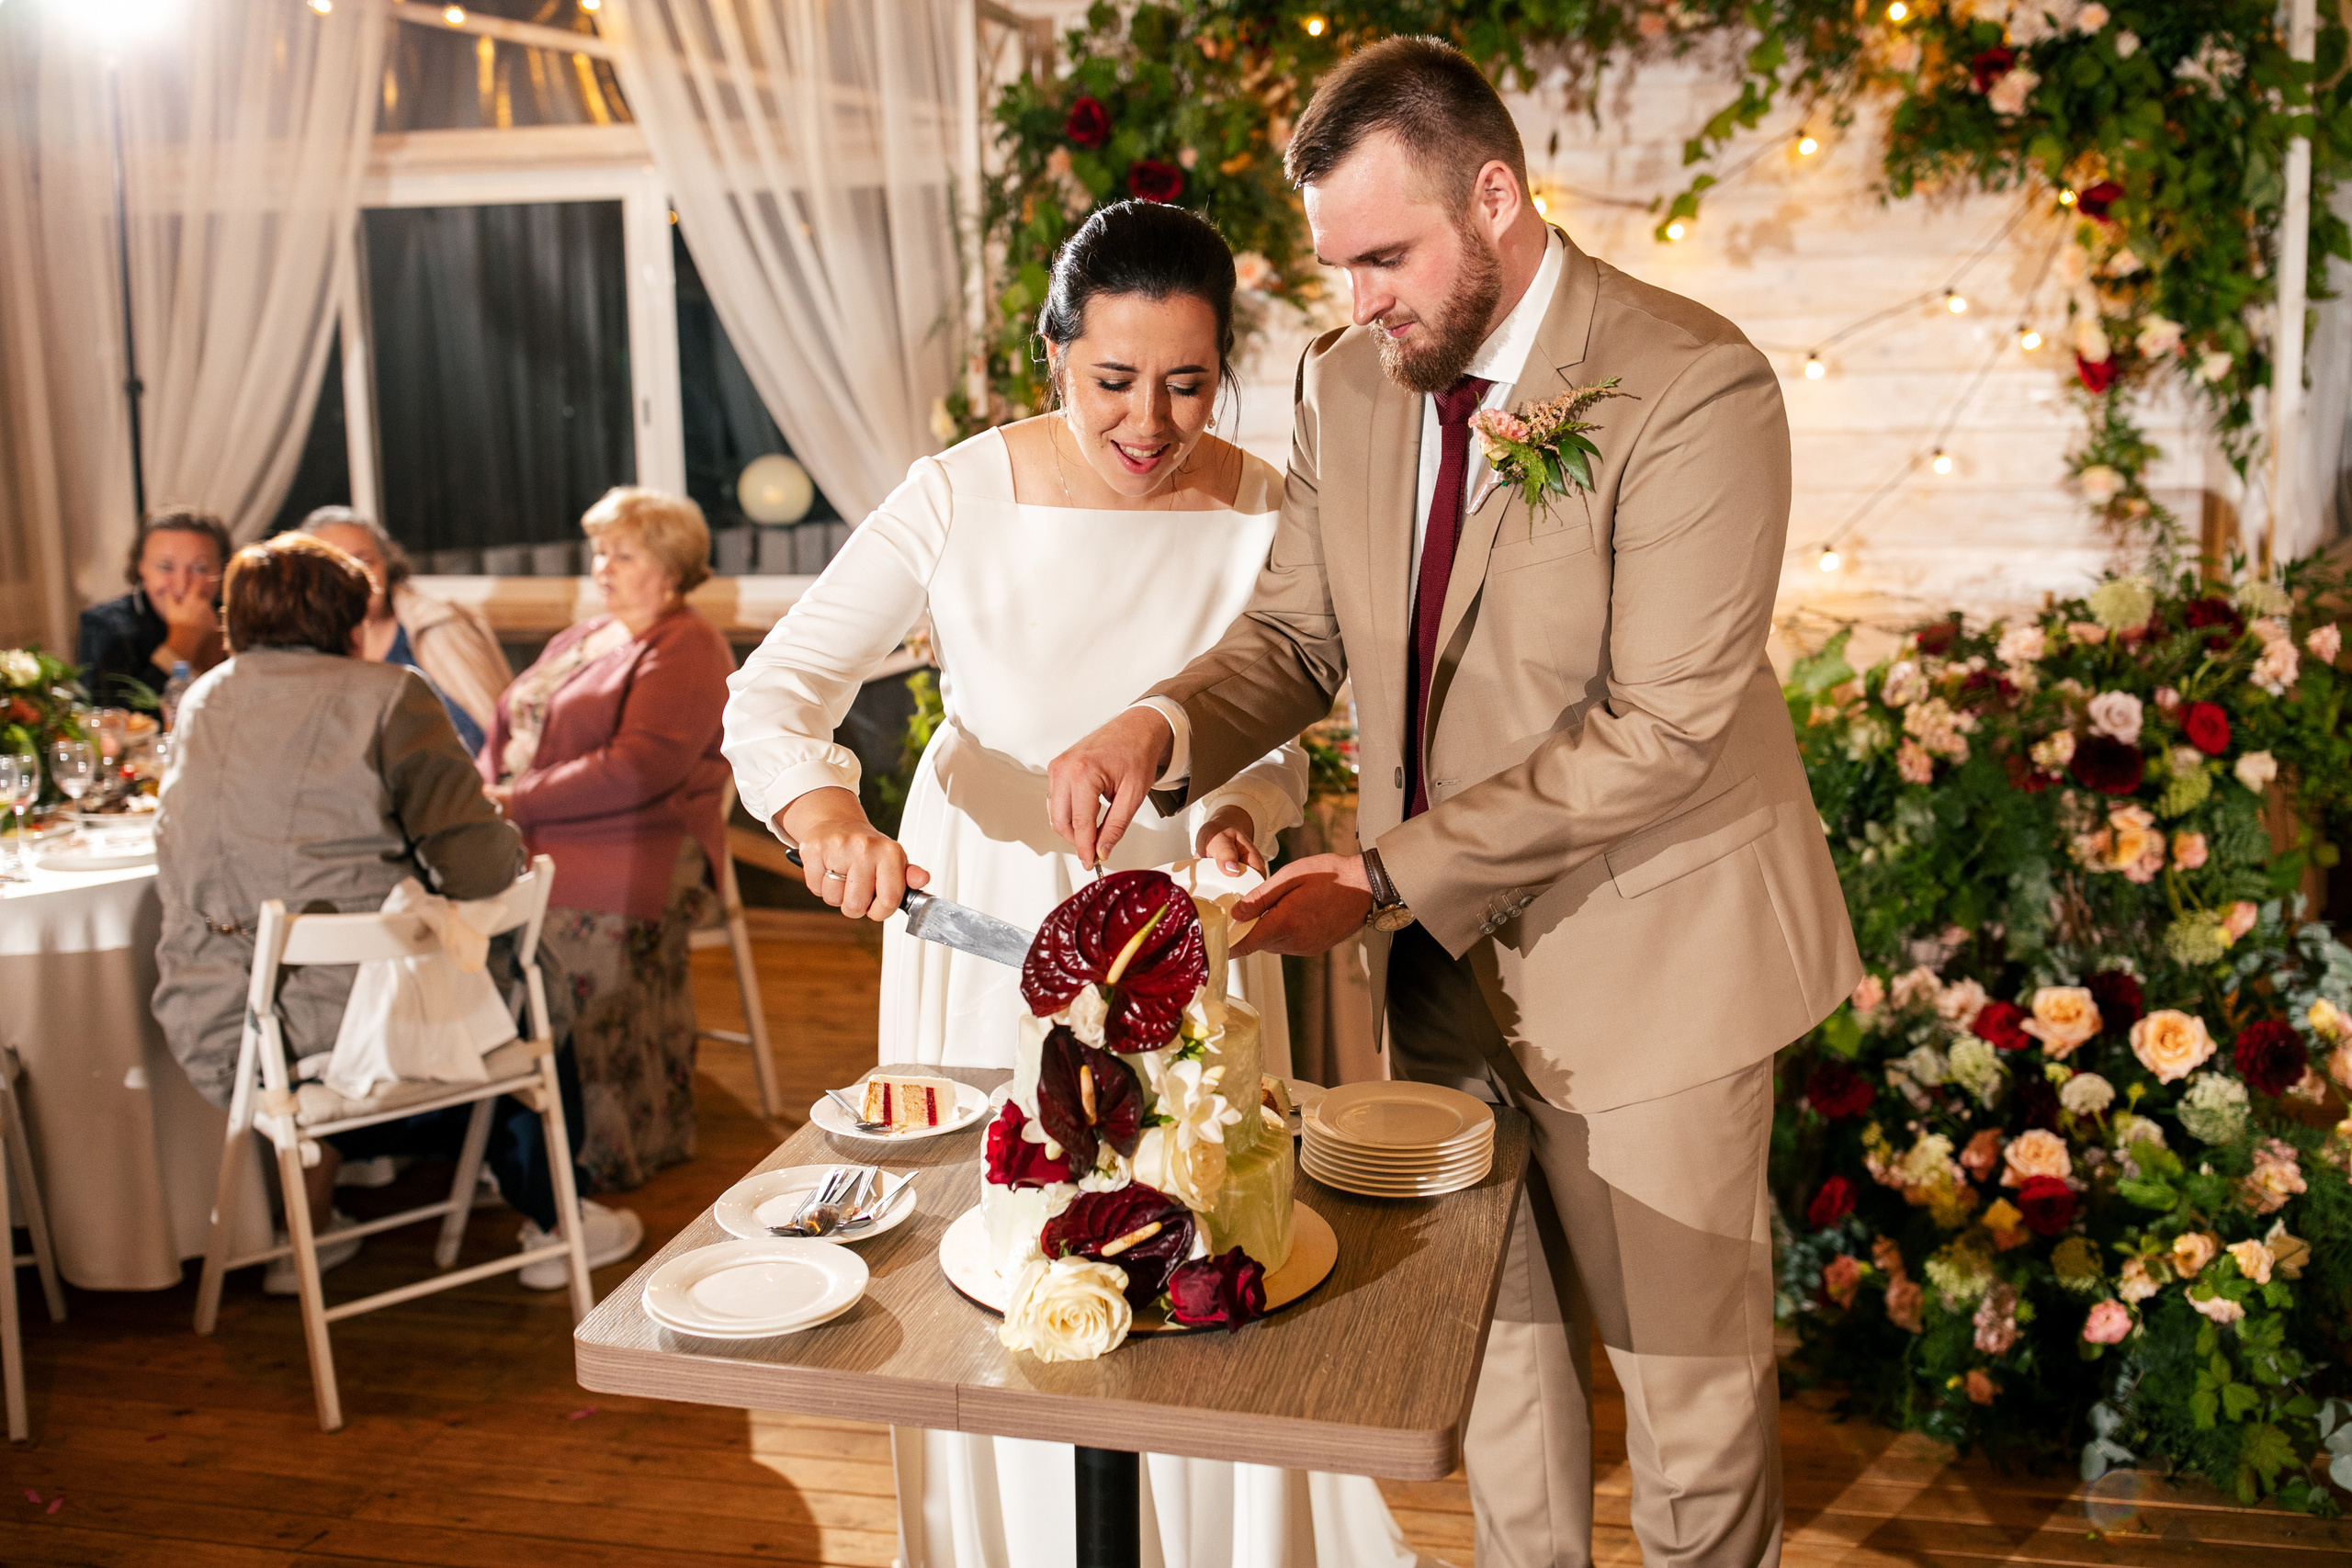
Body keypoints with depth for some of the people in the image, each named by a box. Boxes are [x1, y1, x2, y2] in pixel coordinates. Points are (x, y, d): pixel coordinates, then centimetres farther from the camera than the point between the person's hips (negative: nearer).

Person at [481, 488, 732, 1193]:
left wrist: (523, 801, -14)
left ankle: (608, 1149, -17)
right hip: (536, 839, 7)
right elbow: (508, 727, 24)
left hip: (635, 847, -7)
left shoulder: (688, 651, -2)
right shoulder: (583, 639, 26)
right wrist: (484, 798, 2)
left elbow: (641, 768, -15)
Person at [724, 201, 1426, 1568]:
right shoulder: (960, 497, -15)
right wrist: (822, 804, -36)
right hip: (981, 908, 0)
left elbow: (1275, 747, 0)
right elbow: (776, 687, -15)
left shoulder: (1264, 514, -11)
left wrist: (1240, 820, -22)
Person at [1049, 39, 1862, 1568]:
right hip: (1447, 947, 6)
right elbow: (1298, 634, 6)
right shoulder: (1347, 382, 0)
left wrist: (1389, 875, -25)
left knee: (1687, 1368, 12)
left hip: (1640, 958, -5)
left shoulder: (1693, 389, -21)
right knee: (1490, 1333, 21)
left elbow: (1657, 734, -24)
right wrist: (1163, 725, -16)